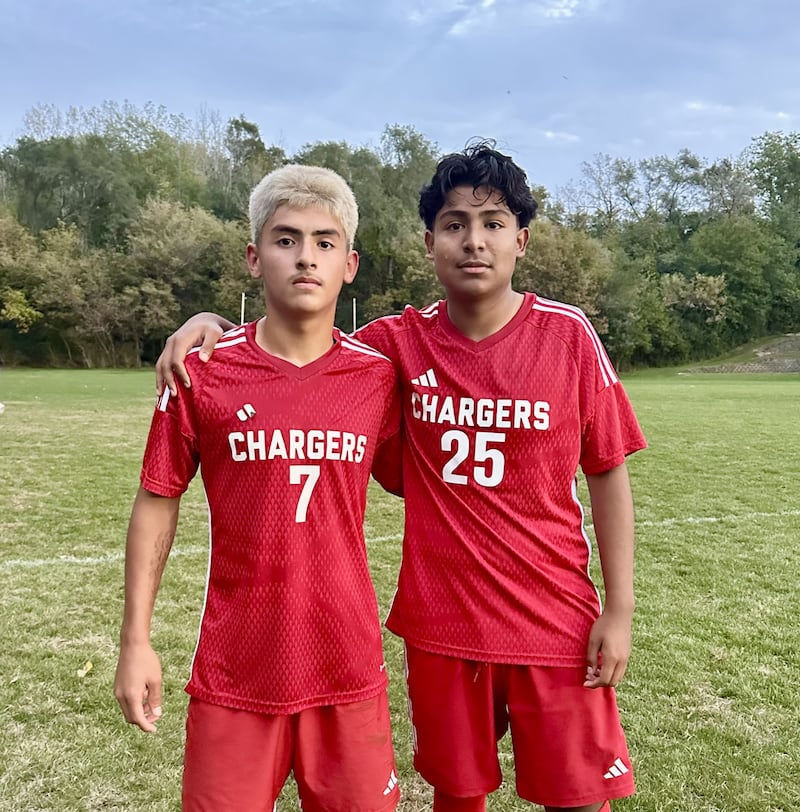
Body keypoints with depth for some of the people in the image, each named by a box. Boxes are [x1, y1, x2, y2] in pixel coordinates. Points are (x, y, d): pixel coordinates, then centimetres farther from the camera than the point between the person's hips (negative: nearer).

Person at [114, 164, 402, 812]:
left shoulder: (377, 376, -4)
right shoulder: (201, 371, -8)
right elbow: (157, 502, 0)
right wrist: (136, 640, 0)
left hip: (350, 669, 2)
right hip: (234, 674, -1)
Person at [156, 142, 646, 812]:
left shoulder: (568, 334, -7)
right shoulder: (400, 342, -6)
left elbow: (608, 474, -2)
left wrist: (620, 610, -3)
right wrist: (211, 322, -13)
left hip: (556, 622, 0)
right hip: (441, 624, 1)